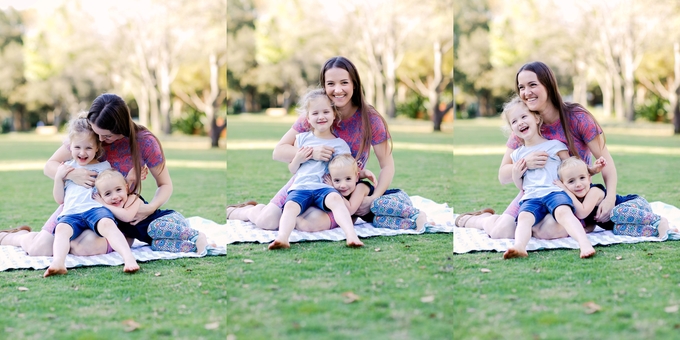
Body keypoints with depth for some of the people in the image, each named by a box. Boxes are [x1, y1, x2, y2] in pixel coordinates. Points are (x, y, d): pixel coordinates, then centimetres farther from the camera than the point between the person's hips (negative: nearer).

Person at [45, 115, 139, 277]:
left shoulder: (105, 166, 22)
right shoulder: (67, 168, 28)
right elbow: (60, 199, 26)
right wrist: (58, 177, 11)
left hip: (96, 208, -2)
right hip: (71, 213, 2)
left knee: (106, 223, -37)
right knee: (61, 228, -32)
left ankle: (129, 258, -55)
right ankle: (58, 263, -56)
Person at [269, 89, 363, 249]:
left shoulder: (340, 144, 15)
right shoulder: (302, 138, 19)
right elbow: (292, 170, 23)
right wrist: (298, 159, 2)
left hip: (324, 187, -1)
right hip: (300, 187, 1)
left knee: (335, 198, -36)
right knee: (290, 206, -31)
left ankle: (351, 236, -50)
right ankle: (282, 238, -52)